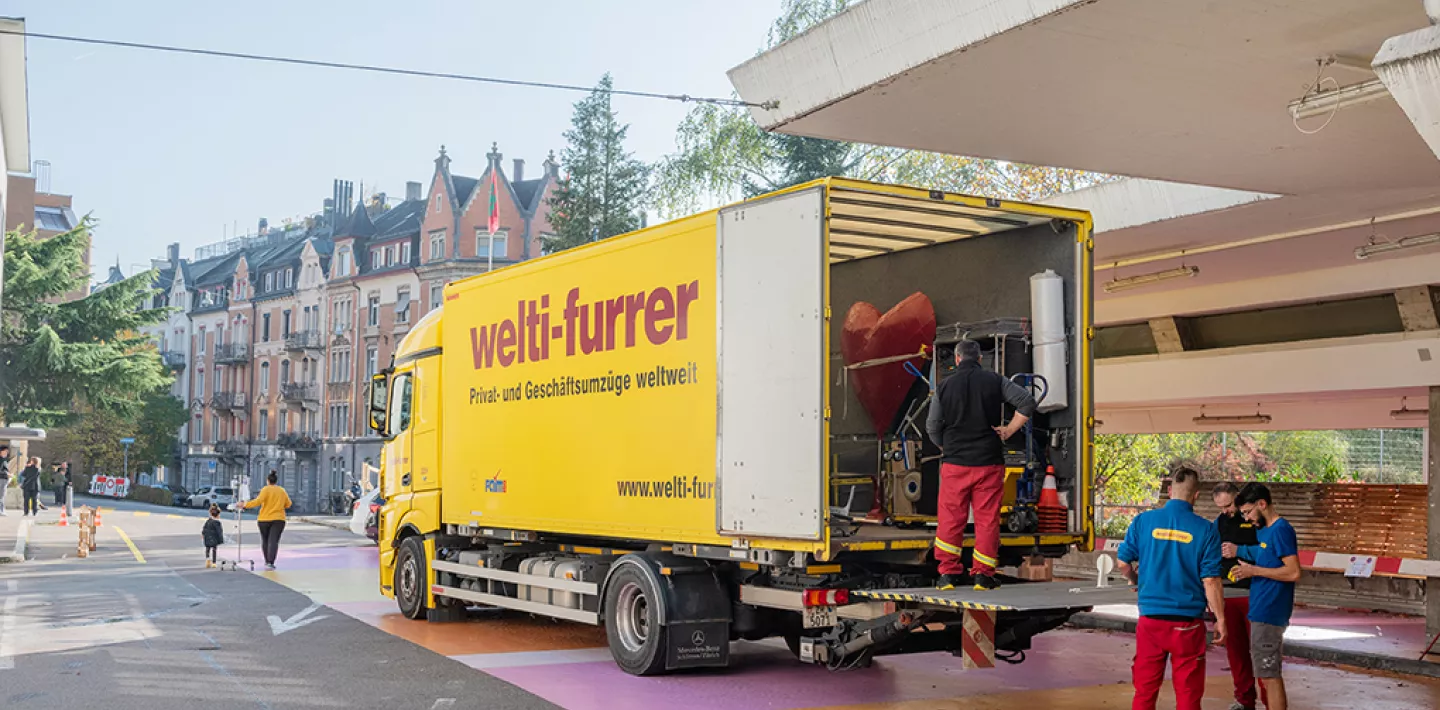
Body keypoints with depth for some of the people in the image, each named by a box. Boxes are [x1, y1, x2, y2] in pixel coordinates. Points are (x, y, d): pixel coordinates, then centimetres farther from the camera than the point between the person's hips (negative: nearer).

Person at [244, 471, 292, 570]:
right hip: (278, 519, 1)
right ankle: (270, 563, -19)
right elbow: (288, 504, 12)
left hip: (264, 519, -1)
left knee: (265, 541, 16)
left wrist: (245, 505, -16)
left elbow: (258, 501, -19)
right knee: (273, 541, -6)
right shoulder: (282, 491, 7)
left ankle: (267, 561, 26)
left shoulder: (266, 490, -6)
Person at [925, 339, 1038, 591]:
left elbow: (932, 426, 2)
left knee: (951, 519, 7)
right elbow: (1027, 402, -5)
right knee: (987, 519, 6)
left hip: (954, 461, 0)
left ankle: (948, 573, 7)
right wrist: (1009, 430, 2)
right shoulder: (995, 381, 2)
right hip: (989, 462, 0)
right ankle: (983, 575, 7)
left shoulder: (945, 386, 1)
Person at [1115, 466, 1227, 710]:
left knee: (1145, 690, 11)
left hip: (1150, 617, 2)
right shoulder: (1205, 530, -8)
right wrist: (1220, 619, 2)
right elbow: (1210, 580, -8)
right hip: (1187, 621, -2)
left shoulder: (1143, 521, -3)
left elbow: (1123, 563, 4)